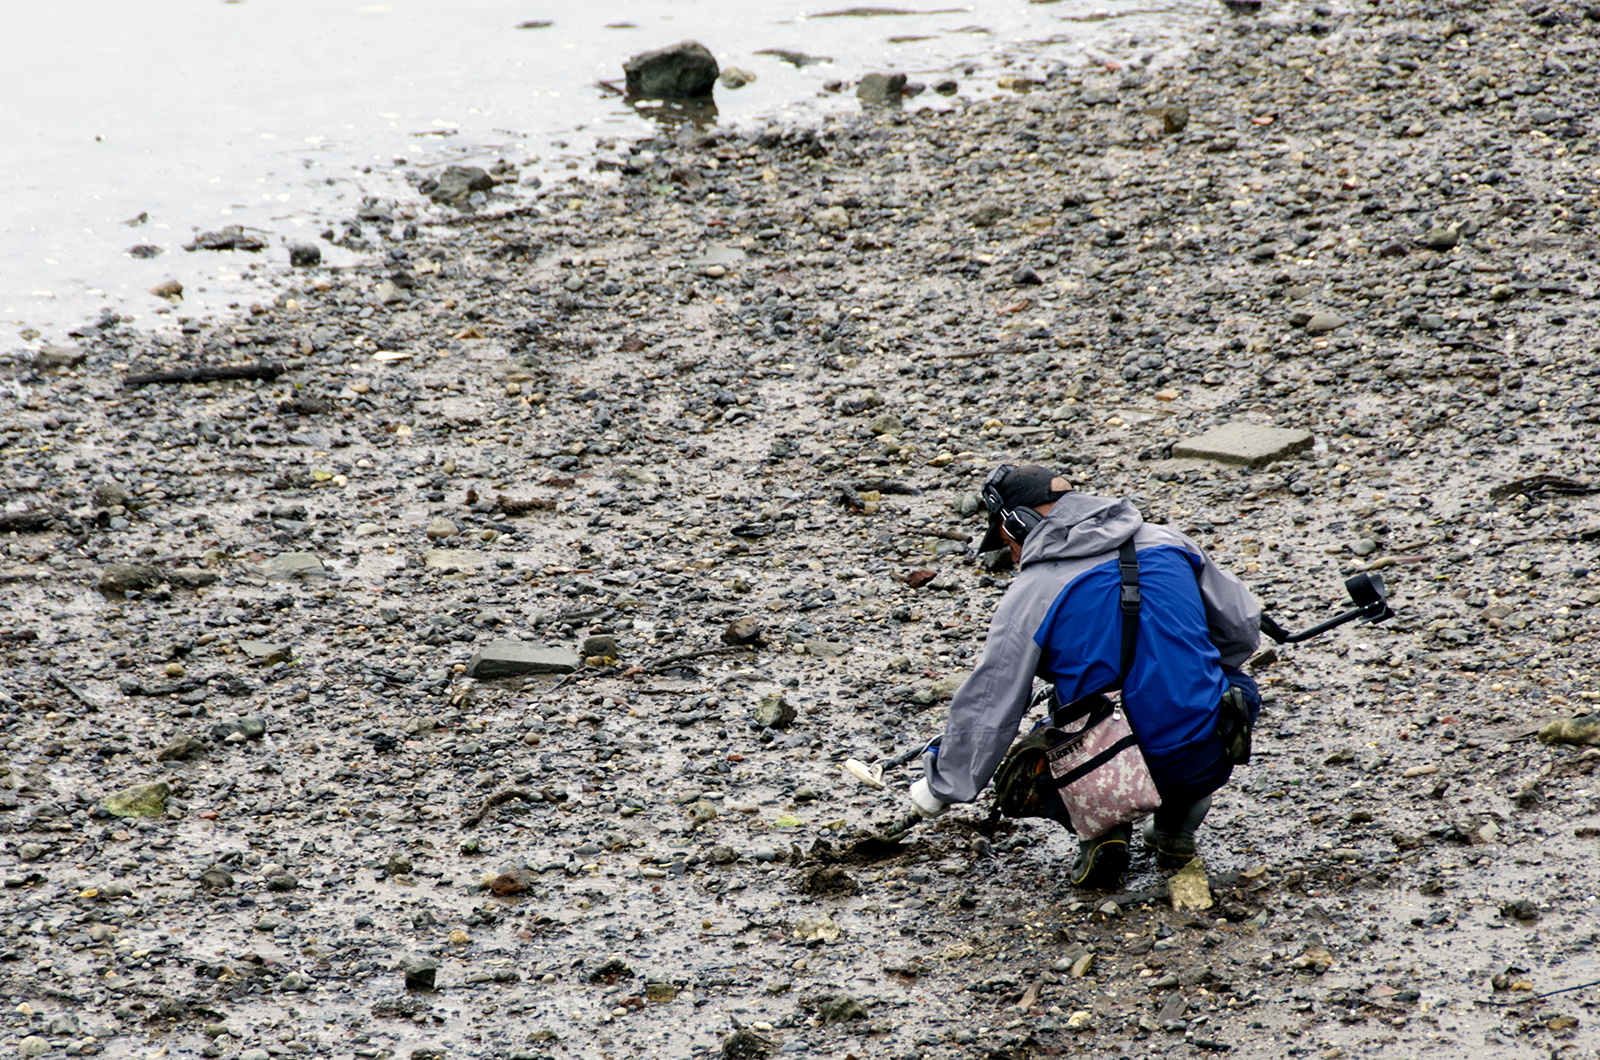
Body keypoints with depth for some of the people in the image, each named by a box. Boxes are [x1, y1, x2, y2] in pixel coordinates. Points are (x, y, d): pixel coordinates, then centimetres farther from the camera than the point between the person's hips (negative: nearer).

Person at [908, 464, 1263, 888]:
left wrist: (940, 787, 16)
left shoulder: (1028, 597, -5)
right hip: (1210, 761, 2)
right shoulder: (1165, 543, 6)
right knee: (1234, 684, 35)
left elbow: (987, 711, 0)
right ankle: (1176, 827, 23)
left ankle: (1102, 829, 4)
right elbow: (1243, 628, 15)